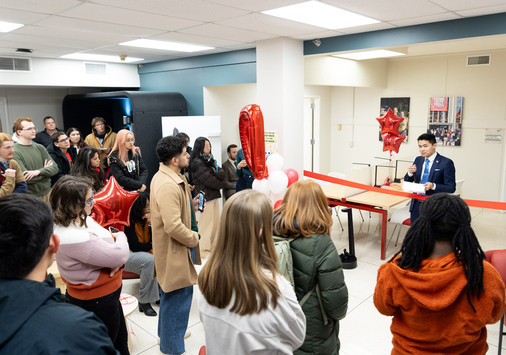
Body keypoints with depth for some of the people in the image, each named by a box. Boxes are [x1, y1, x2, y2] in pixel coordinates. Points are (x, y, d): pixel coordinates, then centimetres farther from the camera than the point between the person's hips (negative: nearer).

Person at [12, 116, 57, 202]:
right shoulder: (14, 152, -10)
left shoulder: (40, 148, 8)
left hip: (47, 193, 5)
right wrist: (45, 170, -4)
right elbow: (26, 178, -18)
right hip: (30, 196, -5)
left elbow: (55, 168, 1)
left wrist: (39, 171, -17)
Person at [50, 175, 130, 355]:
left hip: (106, 295, 9)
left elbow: (105, 238, 5)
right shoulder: (74, 238, -33)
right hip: (97, 302, -9)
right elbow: (120, 255, -31)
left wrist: (117, 260, -17)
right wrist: (121, 237, -8)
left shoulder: (81, 218, -4)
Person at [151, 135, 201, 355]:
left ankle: (167, 332, 46)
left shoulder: (166, 176, 6)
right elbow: (173, 226, -32)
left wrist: (191, 205, 8)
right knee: (179, 295, 3)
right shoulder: (168, 185, -29)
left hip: (172, 248, 11)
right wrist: (194, 238, -17)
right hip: (175, 249, -11)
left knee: (172, 294, 26)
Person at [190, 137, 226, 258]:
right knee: (206, 224, -2)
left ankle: (213, 247, 25)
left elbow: (222, 174, 7)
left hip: (214, 197, 9)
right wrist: (221, 183, -1)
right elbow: (210, 181, -18)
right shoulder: (197, 163, -12)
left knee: (215, 223, 14)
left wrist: (215, 172, -13)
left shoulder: (209, 160, 17)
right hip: (205, 198, -9)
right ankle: (204, 250, 8)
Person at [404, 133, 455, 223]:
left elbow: (451, 188, -10)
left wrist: (433, 186, -27)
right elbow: (407, 182, 11)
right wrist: (410, 173, -11)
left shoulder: (446, 163, -8)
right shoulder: (418, 160, 8)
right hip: (416, 205, 5)